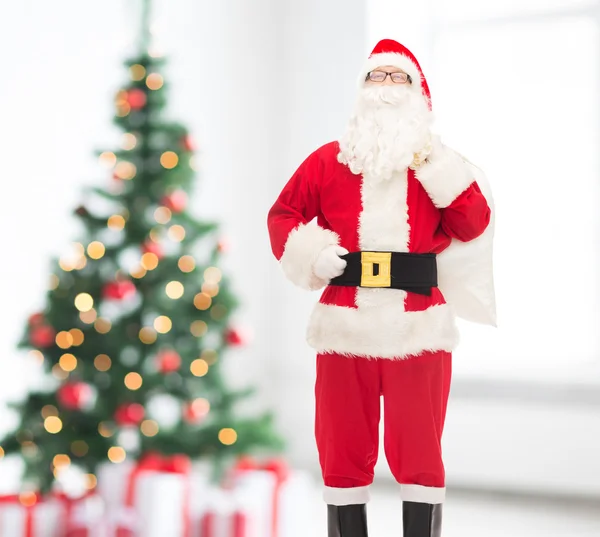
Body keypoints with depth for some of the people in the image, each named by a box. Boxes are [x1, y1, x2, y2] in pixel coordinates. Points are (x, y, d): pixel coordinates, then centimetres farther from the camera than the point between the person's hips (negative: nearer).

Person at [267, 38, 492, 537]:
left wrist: (437, 170, -11)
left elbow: (473, 226, -3)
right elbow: (283, 215, 13)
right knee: (344, 449, 7)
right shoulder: (328, 160, 10)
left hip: (418, 327, -1)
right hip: (347, 325, 1)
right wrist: (309, 254, -5)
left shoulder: (438, 163, 10)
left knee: (419, 450, 0)